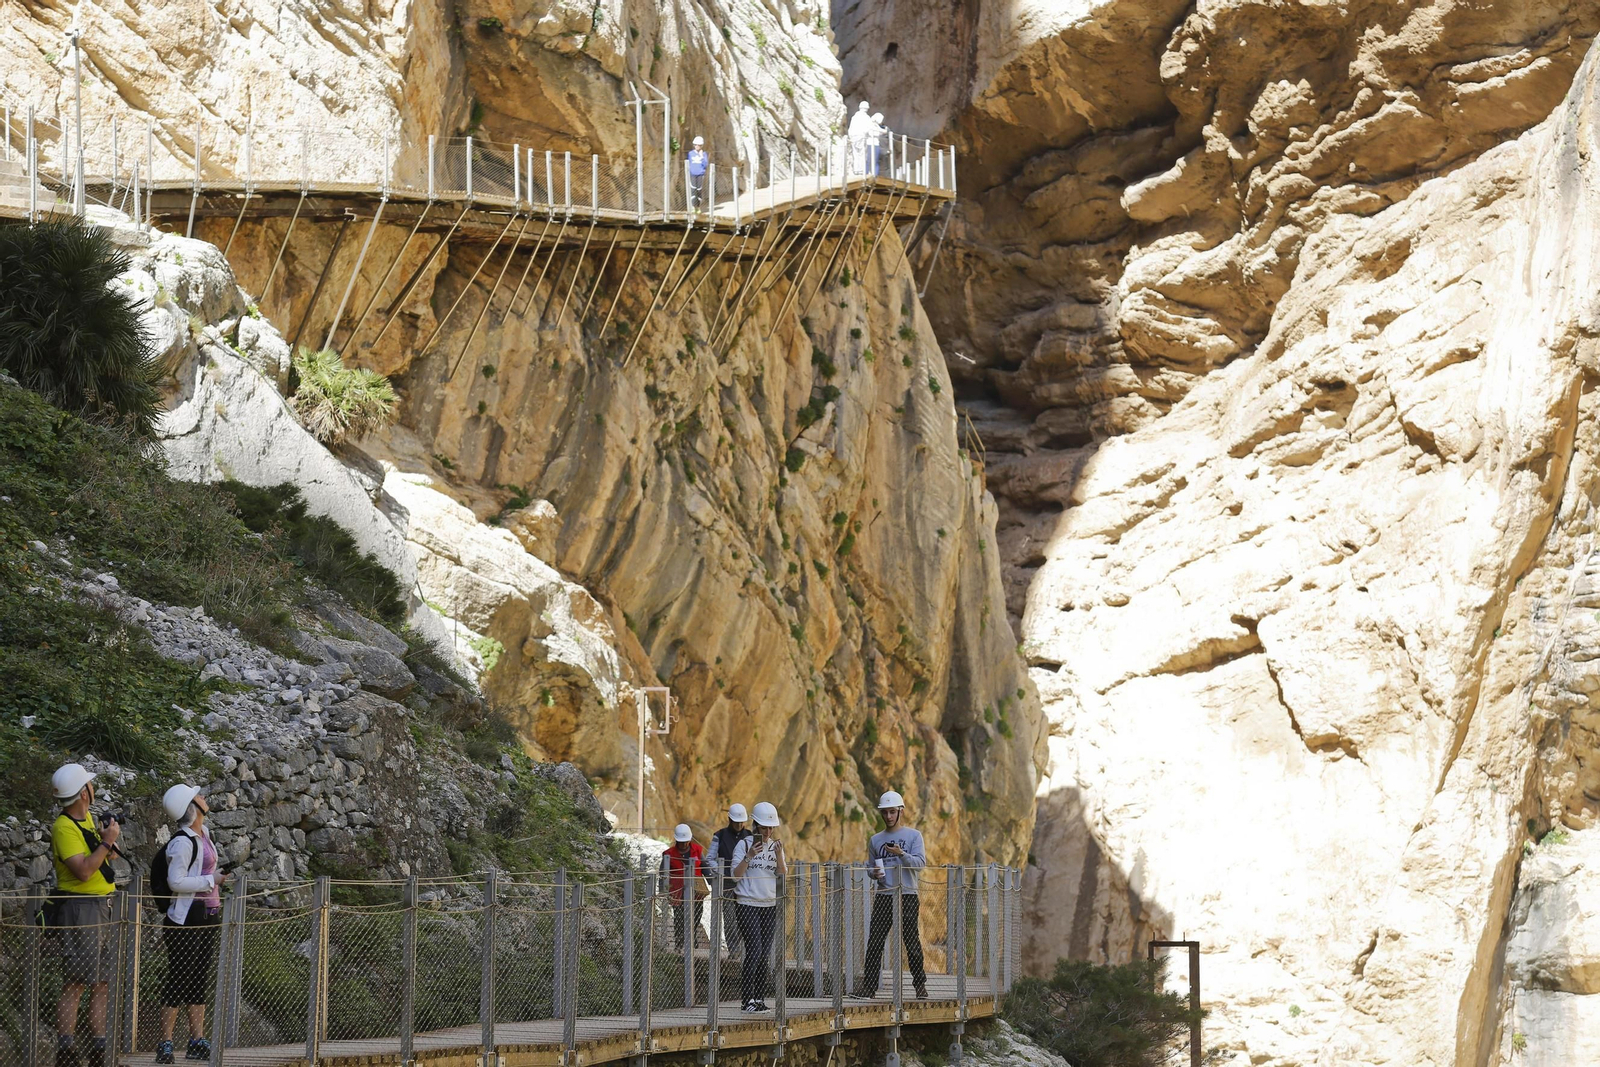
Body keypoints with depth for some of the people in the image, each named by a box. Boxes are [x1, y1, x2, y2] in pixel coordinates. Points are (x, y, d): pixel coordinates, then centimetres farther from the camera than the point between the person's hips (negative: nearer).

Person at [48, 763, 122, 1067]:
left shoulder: (89, 818, 12)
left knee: (101, 984, 10)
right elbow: (83, 870, -23)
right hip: (80, 908, -9)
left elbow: (107, 858, 22)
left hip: (103, 908, 9)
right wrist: (106, 842, -17)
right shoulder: (64, 827, -15)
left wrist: (110, 840, 2)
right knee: (75, 985, -9)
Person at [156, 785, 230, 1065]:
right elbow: (175, 881, -22)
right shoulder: (183, 842, -16)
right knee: (180, 980, -6)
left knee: (200, 980, 11)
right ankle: (165, 1044, -3)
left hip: (207, 917, 9)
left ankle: (197, 1042, 15)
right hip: (186, 918, -9)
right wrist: (211, 880, -19)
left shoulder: (203, 834, 12)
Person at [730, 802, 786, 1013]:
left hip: (770, 905, 5)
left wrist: (779, 857, -13)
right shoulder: (744, 845, -2)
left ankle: (760, 997, 9)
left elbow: (782, 875, 4)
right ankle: (747, 1000, -12)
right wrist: (749, 856, -23)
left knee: (765, 953, 3)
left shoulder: (776, 846, 11)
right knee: (754, 950, -13)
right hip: (747, 904, -5)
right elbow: (736, 874, -9)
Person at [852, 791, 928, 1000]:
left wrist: (902, 854, -22)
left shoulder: (913, 836, 4)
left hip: (907, 896, -3)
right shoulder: (875, 840, 14)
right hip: (883, 897, 3)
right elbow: (871, 868, 18)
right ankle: (869, 986, -2)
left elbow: (920, 863, -7)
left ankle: (920, 985, 7)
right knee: (874, 942, -3)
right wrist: (874, 874, -5)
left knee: (912, 942, -1)